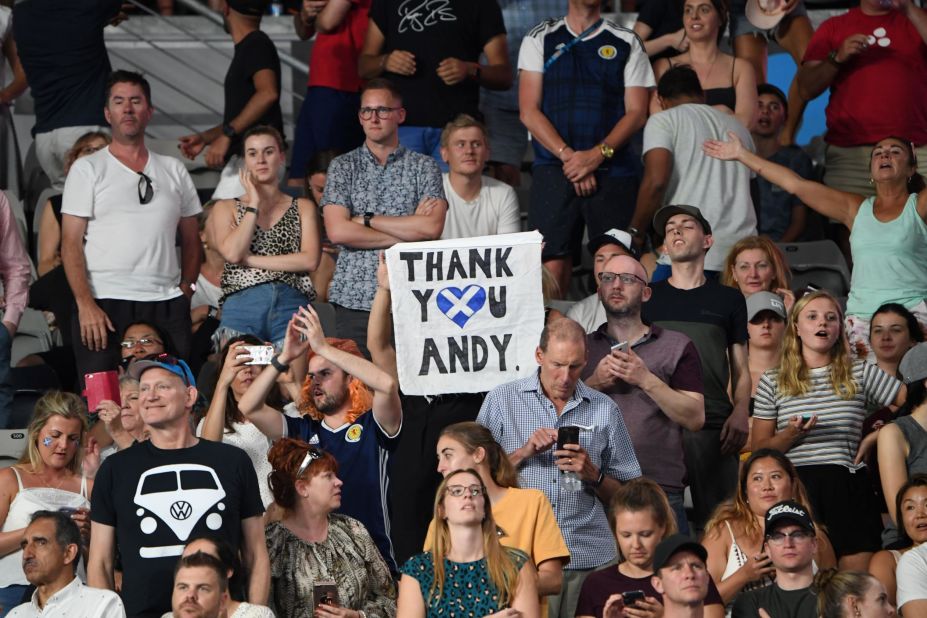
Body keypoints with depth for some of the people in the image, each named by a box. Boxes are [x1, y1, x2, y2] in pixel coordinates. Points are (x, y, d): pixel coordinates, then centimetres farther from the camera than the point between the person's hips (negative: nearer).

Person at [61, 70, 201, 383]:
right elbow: (71, 244, -1)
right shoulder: (87, 169, 6)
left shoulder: (174, 170, 17)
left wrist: (185, 288, 5)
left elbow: (191, 240, 21)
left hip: (167, 307, 3)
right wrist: (86, 304, -12)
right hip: (105, 304, -3)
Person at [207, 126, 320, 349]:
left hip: (291, 305, 0)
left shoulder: (302, 207, 17)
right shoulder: (226, 208, 17)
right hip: (241, 304, 0)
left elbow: (310, 260, 1)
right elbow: (232, 253, -3)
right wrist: (254, 203, 4)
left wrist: (252, 260, -2)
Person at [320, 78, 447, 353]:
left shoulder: (423, 166, 8)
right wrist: (407, 230, -4)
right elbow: (338, 231, -4)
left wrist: (367, 220, -4)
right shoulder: (343, 167, 10)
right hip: (354, 298, 1)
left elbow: (432, 227, -7)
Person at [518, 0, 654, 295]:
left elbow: (637, 112, 5)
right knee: (551, 263, -11)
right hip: (553, 168, 0)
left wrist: (598, 154, -10)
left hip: (613, 169, 0)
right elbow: (529, 111, 5)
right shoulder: (540, 39, 12)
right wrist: (568, 156, -8)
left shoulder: (626, 43, 12)